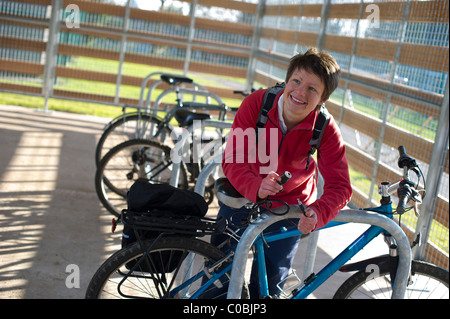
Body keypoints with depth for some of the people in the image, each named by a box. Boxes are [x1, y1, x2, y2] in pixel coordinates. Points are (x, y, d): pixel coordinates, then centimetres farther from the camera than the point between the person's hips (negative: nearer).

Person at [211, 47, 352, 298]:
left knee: (269, 284, 9)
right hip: (243, 194, 0)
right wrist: (257, 186, -46)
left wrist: (317, 214, -46)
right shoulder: (256, 103, -25)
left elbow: (340, 186, -24)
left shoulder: (327, 131, -24)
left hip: (290, 209, 0)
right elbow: (232, 160, -26)